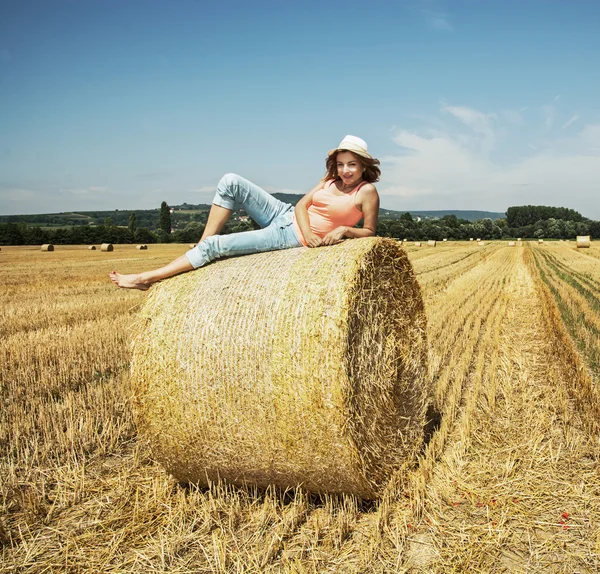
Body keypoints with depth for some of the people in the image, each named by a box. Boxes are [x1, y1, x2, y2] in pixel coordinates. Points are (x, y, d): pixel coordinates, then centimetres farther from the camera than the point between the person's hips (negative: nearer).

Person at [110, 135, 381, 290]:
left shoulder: (366, 191, -8)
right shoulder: (331, 180, 9)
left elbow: (369, 232, -5)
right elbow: (302, 204, 5)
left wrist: (343, 229, -25)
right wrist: (307, 230, -16)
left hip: (291, 237, -7)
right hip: (284, 213, 7)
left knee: (216, 245, -14)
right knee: (230, 182, -8)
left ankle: (146, 278, -4)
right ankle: (200, 248, -4)